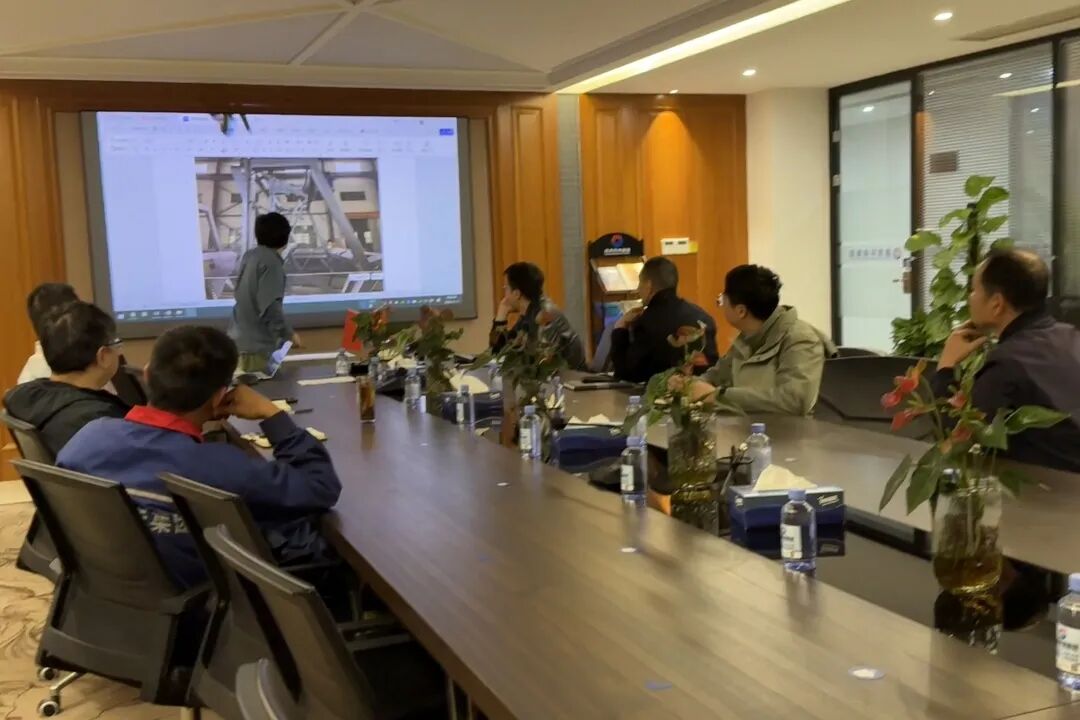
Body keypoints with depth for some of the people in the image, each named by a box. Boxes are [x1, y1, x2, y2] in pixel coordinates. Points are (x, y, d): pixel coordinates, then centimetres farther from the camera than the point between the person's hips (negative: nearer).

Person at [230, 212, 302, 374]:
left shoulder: (250, 256, 8)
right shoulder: (271, 262, -16)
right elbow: (270, 306, -23)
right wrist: (289, 334, -15)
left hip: (241, 339, 9)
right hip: (255, 344, -9)